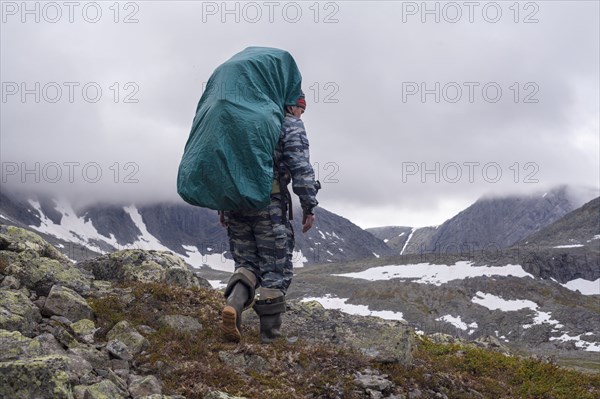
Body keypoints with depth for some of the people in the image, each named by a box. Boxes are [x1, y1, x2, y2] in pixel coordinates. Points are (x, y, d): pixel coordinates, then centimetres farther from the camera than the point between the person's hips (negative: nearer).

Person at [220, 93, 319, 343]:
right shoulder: (291, 125, 4)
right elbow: (301, 168, -9)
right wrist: (309, 207, -7)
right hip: (269, 204, -6)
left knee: (247, 263, 12)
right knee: (276, 269, 3)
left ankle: (233, 304, -16)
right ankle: (270, 332, 5)